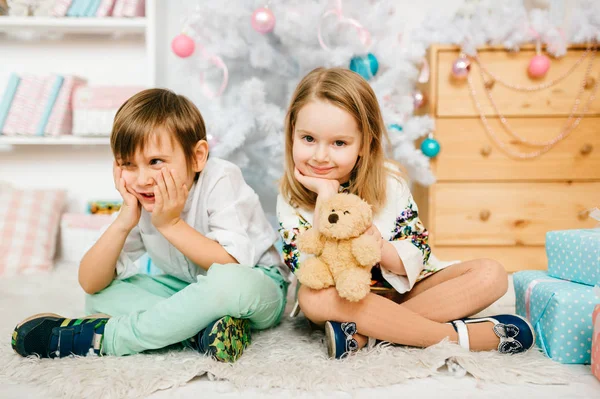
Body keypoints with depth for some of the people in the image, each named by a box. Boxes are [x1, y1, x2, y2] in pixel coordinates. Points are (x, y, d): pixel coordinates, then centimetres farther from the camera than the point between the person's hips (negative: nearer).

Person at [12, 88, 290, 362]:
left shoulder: (220, 180, -22)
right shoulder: (140, 203, -8)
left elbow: (233, 266, -25)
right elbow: (90, 284, -10)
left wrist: (171, 224, -28)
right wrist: (123, 223, -25)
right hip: (190, 290, 6)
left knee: (229, 282, -40)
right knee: (100, 296, -8)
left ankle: (101, 337, -27)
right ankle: (199, 327, -25)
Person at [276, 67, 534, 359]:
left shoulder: (389, 183, -8)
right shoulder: (290, 199, -12)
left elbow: (415, 261, -8)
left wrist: (374, 243, -29)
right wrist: (325, 197, -28)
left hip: (402, 291, 3)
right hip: (343, 301, -2)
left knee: (491, 274, -17)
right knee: (312, 297, -36)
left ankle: (364, 333, -29)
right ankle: (461, 335, -31)